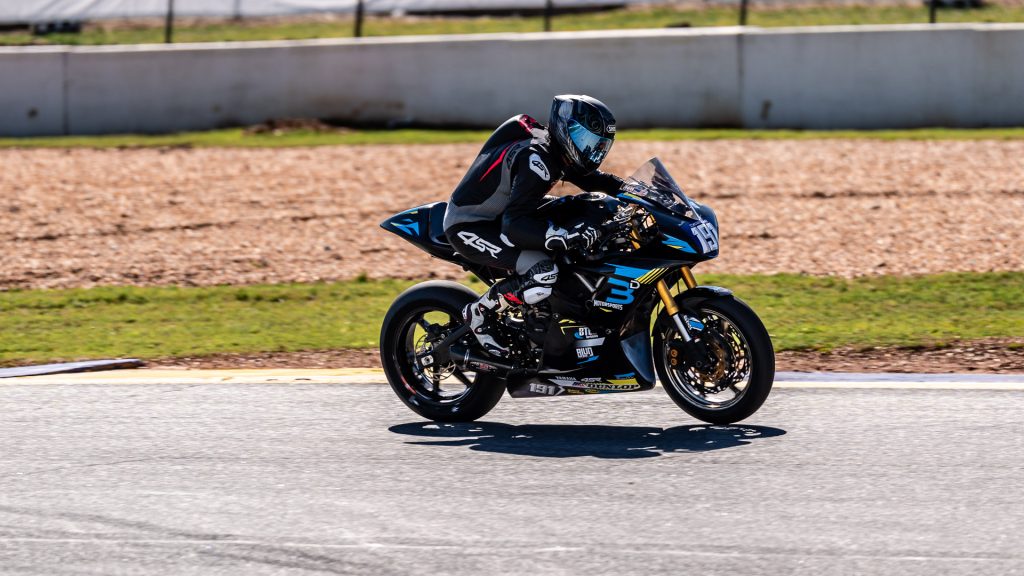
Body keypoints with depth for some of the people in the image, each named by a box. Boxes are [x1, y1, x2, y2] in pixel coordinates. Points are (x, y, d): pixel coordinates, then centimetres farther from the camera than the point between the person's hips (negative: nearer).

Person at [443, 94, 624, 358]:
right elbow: (514, 224, -35)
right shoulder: (536, 160, -28)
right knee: (543, 274, -28)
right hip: (468, 227, -11)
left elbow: (591, 178, 18)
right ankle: (479, 313, -6)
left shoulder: (555, 151, 2)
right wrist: (567, 235, -44)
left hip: (497, 214, 11)